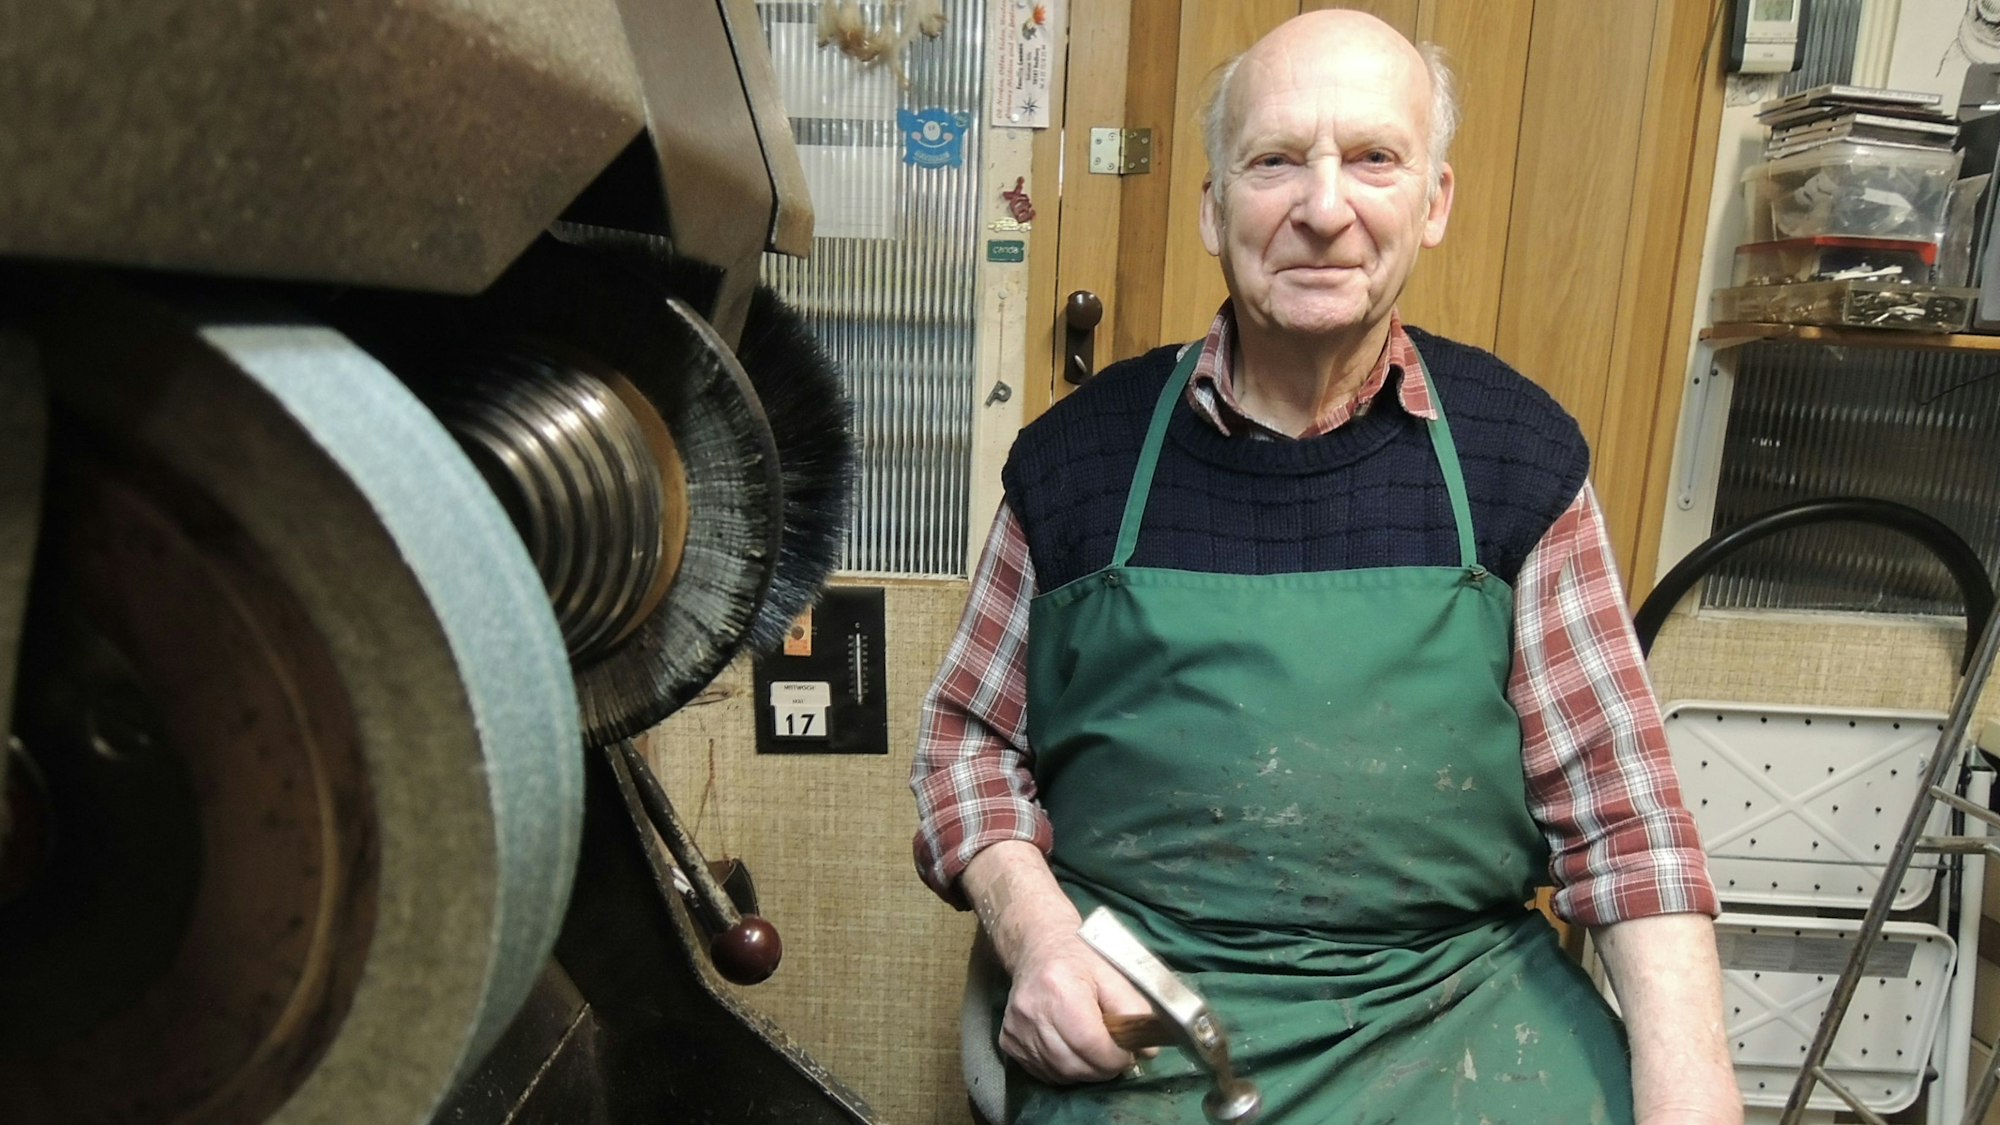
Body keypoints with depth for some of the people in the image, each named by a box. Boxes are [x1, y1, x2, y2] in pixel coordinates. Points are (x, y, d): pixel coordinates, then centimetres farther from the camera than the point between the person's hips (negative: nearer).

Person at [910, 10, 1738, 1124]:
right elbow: (969, 735, 7)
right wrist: (1036, 931, -10)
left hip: (1468, 995, 2)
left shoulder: (1519, 452, 0)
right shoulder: (1082, 451, -2)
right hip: (1144, 1011, -1)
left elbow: (1619, 804, 1)